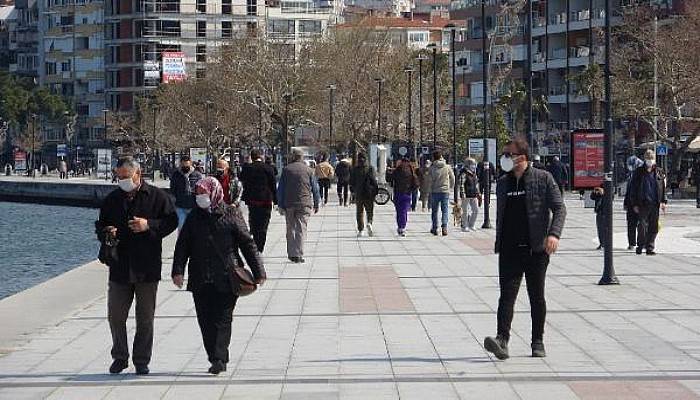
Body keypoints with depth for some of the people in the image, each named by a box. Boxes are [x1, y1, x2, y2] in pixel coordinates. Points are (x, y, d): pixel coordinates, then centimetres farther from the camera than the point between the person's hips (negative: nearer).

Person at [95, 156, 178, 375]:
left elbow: (171, 221, -1)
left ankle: (141, 360, 14)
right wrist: (107, 233, -8)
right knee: (115, 316, 4)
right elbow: (100, 227, 15)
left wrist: (149, 225, -16)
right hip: (119, 267, 3)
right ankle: (119, 357, 19)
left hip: (147, 268, -3)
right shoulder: (112, 199, 9)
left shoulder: (157, 197, 0)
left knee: (145, 318, 4)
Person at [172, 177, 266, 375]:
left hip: (227, 279, -4)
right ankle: (217, 360, 14)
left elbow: (247, 243, 2)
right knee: (205, 320, 5)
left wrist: (258, 271, 1)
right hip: (201, 280, 4)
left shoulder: (231, 215, 0)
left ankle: (219, 359, -7)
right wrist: (178, 270, -4)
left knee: (222, 319, -6)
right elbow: (182, 245, 8)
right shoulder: (194, 217, 9)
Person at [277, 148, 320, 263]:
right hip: (304, 204, -1)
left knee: (290, 229, 12)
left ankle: (291, 254, 13)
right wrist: (316, 205, 15)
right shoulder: (309, 171, 2)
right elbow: (315, 189, 6)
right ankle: (298, 255, -8)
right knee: (301, 230, -1)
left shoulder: (286, 170, 4)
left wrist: (280, 205, 8)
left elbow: (280, 189, 4)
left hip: (289, 204, 1)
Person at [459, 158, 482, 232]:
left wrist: (478, 194, 22)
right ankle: (464, 227, 5)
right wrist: (462, 193, -26)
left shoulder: (474, 174, 15)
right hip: (466, 196, -8)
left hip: (473, 196, 8)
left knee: (476, 210, 8)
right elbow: (461, 184, -19)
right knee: (465, 211, -1)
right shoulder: (464, 174, -11)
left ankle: (472, 225, 20)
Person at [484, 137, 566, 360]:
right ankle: (502, 339, -21)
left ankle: (538, 342, 17)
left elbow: (559, 208, -5)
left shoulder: (543, 179, -1)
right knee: (507, 294, -10)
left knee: (537, 297, 7)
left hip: (536, 249, -2)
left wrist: (554, 234, -20)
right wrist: (498, 245, 18)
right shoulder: (502, 183, 12)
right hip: (510, 249, 3)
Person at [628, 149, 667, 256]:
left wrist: (663, 201, 6)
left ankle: (650, 248, 10)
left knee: (653, 227, 2)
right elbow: (633, 189, 3)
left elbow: (663, 188, 16)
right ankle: (640, 246, 9)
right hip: (643, 204, -3)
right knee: (643, 225, -7)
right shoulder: (638, 172, 3)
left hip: (654, 204, 3)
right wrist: (634, 204, -3)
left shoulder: (658, 173, 11)